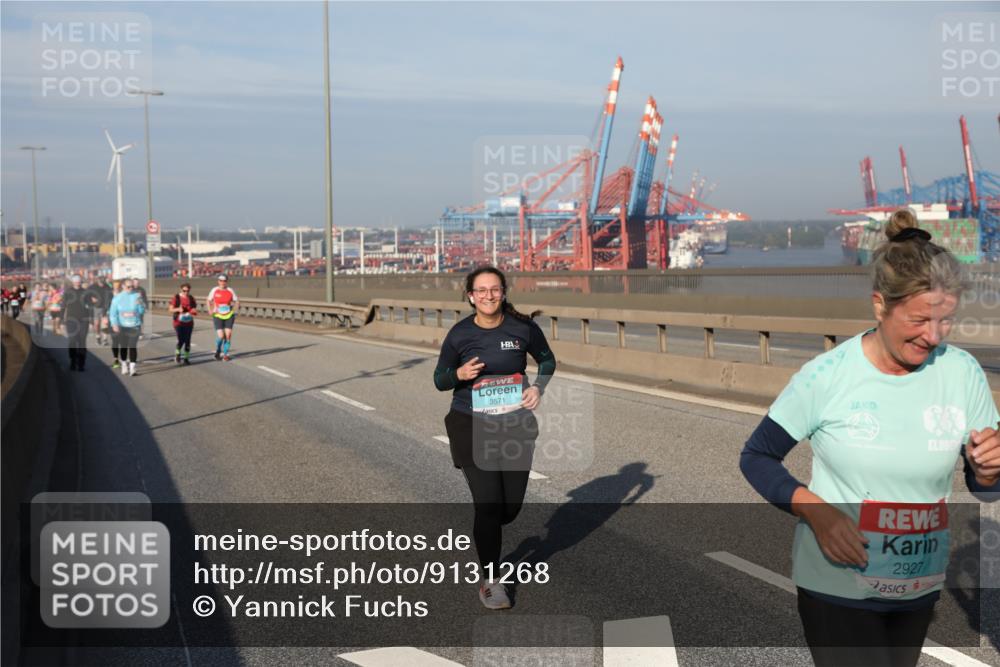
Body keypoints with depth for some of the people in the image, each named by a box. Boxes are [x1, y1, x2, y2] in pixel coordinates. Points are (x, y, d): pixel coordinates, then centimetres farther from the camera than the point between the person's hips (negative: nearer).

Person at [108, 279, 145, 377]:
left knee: (132, 346, -9)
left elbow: (142, 311, 4)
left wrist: (140, 304, -16)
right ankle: (124, 365, 25)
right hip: (122, 326, 1)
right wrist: (114, 324, -14)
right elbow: (113, 312, -1)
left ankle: (132, 367, -9)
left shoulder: (137, 296, 3)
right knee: (123, 346, 7)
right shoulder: (117, 297, 1)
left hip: (134, 326, -1)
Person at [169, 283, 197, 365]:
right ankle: (177, 354, 19)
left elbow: (194, 309, 14)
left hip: (189, 323, 3)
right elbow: (171, 309, -2)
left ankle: (186, 358, 12)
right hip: (179, 322, -3)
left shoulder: (191, 298, 7)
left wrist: (194, 311, -10)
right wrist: (178, 309, -21)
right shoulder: (176, 297, -3)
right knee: (181, 340, -10)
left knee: (187, 341, 2)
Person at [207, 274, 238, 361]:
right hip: (218, 316, -1)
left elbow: (236, 301, 11)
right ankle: (218, 351, 15)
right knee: (220, 336, -12)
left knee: (228, 335, -5)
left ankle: (225, 354, 9)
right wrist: (210, 310, -1)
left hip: (229, 316, 1)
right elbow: (208, 300, 10)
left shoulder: (230, 291, -1)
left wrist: (235, 310, 0)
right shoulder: (215, 290, -3)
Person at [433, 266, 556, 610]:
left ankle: (485, 532, 47)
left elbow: (547, 359, 12)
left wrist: (539, 386, -7)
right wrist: (459, 374, -20)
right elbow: (439, 380, 2)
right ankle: (490, 579, 15)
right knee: (488, 504, -6)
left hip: (516, 426, 2)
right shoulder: (460, 334, -8)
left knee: (511, 506, 9)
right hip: (472, 427, -2)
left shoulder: (522, 327, -6)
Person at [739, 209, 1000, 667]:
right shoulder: (827, 375, -17)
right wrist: (814, 510, -22)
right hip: (838, 588, -4)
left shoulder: (962, 373, -8)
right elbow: (756, 458, -7)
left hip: (921, 589, 4)